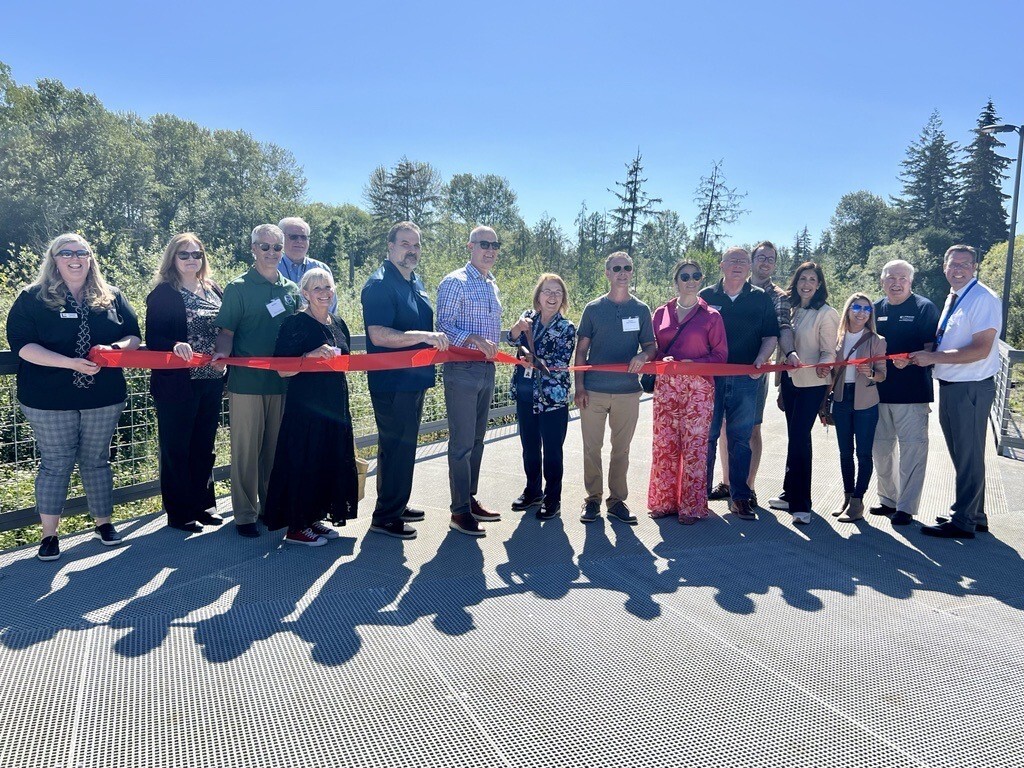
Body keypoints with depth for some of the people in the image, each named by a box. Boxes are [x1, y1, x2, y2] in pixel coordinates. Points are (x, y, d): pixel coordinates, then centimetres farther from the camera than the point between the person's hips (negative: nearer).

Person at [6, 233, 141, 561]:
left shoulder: (111, 297, 7)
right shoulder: (33, 298, -2)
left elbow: (134, 337, 7)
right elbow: (22, 344, -11)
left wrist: (114, 348, -17)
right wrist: (71, 363, -23)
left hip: (103, 398, 3)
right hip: (50, 400, -2)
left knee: (97, 460, 13)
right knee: (55, 464, 4)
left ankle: (103, 523, 26)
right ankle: (48, 535, 17)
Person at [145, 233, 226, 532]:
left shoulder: (214, 291, 10)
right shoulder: (163, 293, -5)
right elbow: (152, 338, -11)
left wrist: (226, 373, 10)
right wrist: (175, 345, -31)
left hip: (212, 382, 6)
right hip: (177, 383, -5)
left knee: (204, 446, 14)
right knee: (176, 449, 5)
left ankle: (202, 504, 28)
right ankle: (178, 513, 16)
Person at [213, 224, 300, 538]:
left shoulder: (291, 289, 12)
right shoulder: (238, 288, -2)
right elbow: (226, 331, -6)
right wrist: (223, 352, -24)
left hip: (282, 380, 4)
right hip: (246, 380, -4)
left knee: (276, 448, 13)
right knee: (246, 449, 3)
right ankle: (245, 514, 15)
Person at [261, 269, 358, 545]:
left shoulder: (339, 324, 14)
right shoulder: (295, 323, -8)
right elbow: (282, 369, -15)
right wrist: (312, 355, -24)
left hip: (335, 405, 7)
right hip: (305, 407, -7)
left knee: (330, 462, 10)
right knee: (303, 462, -3)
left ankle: (313, 518, 24)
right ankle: (295, 528, 9)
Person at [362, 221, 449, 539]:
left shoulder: (416, 283, 15)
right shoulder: (379, 284, -14)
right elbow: (378, 335, -25)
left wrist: (437, 341, 14)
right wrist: (423, 336, -31)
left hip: (415, 379, 9)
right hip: (391, 382, -9)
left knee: (404, 446, 17)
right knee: (396, 447, -3)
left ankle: (397, 505, 31)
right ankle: (386, 517, 10)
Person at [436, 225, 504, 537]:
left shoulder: (492, 285, 15)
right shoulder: (455, 282, -9)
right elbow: (443, 325, -15)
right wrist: (474, 339, -28)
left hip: (487, 369, 8)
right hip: (462, 370, -8)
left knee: (477, 439, 14)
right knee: (462, 442, -4)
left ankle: (470, 499, 26)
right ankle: (460, 511, 4)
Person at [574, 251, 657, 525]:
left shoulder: (641, 310, 6)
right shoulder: (593, 308, 4)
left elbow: (652, 345, 11)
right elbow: (581, 349, 5)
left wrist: (643, 355, -14)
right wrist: (579, 387, -3)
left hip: (628, 392, 1)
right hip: (593, 391, -1)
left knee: (621, 449, 8)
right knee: (592, 448, 3)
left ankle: (617, 500, 20)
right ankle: (593, 499, 16)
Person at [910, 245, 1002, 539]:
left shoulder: (983, 299, -15)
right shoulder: (952, 298, 12)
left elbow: (980, 350, -23)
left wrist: (933, 357, -22)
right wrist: (924, 355, 3)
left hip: (971, 389, -9)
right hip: (949, 387, 9)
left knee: (969, 456, 1)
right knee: (961, 455, 18)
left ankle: (963, 523, 12)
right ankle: (974, 515, 33)